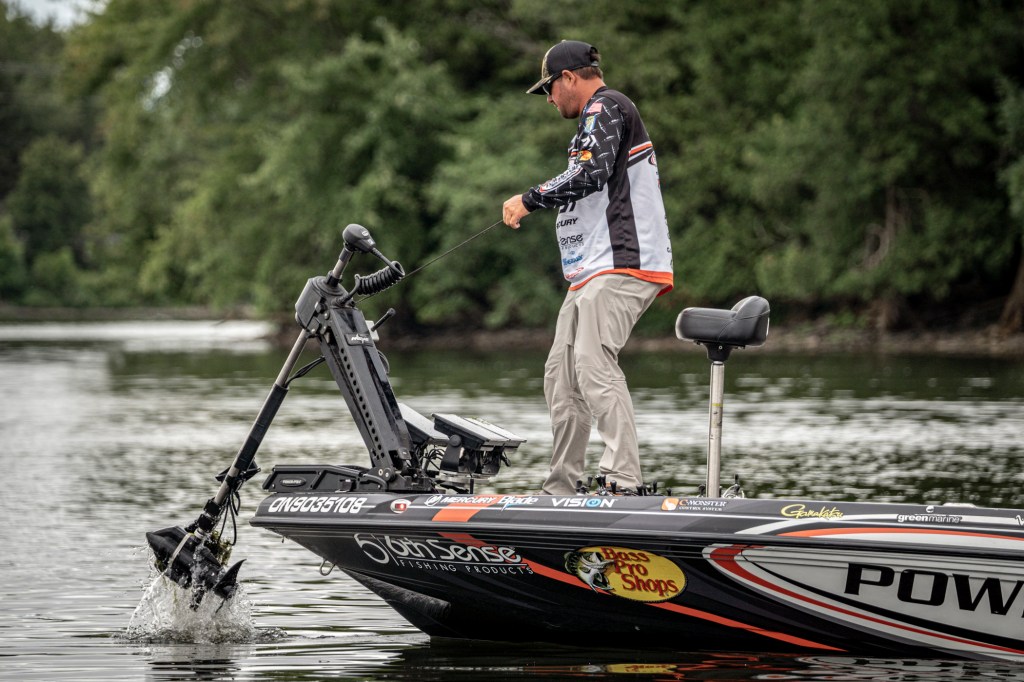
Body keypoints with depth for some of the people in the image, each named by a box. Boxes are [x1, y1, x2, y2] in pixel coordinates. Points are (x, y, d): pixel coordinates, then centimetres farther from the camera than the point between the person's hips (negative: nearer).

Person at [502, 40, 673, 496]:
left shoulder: (606, 107, -5)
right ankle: (560, 491, 13)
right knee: (561, 374, 9)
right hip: (594, 271, 11)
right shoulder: (601, 115, 28)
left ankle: (624, 481, -32)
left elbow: (591, 173, -21)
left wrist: (530, 199, -13)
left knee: (593, 364, -23)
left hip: (620, 265, -11)